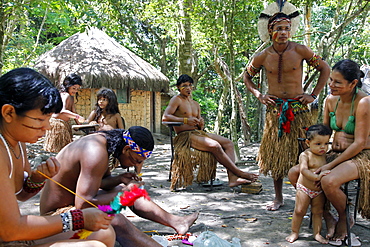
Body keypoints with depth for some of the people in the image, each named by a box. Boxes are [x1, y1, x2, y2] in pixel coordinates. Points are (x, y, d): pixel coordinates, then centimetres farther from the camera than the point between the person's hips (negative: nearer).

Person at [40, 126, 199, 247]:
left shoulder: (102, 140, -1)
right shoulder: (97, 152, -30)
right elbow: (83, 204, -34)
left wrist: (119, 179, -7)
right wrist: (123, 193, -23)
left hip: (74, 203, 10)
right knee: (116, 221, -34)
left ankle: (176, 222, 23)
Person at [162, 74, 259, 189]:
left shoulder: (196, 104, 23)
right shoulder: (176, 100, 1)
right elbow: (165, 117, -15)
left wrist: (201, 124, -2)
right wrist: (185, 120, -22)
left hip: (198, 133, 8)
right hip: (185, 136, -8)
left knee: (228, 143, -10)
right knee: (215, 146, -29)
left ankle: (233, 178, -25)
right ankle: (239, 172, -20)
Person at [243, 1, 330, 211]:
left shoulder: (300, 50, -5)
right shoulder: (263, 57, 1)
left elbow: (325, 69, 4)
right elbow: (246, 76, 17)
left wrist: (314, 95, -2)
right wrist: (258, 95, 4)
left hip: (299, 108, -2)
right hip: (275, 109, 2)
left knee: (302, 153, -2)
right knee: (275, 153, 6)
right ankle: (278, 197, 19)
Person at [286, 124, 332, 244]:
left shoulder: (325, 155, 4)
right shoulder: (305, 155, -12)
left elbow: (328, 170, 13)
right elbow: (303, 170, -26)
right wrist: (317, 176, -36)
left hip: (319, 190, 4)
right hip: (304, 189, -4)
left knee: (318, 212, 10)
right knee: (299, 211, 1)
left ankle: (317, 233, 23)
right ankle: (294, 232, 16)